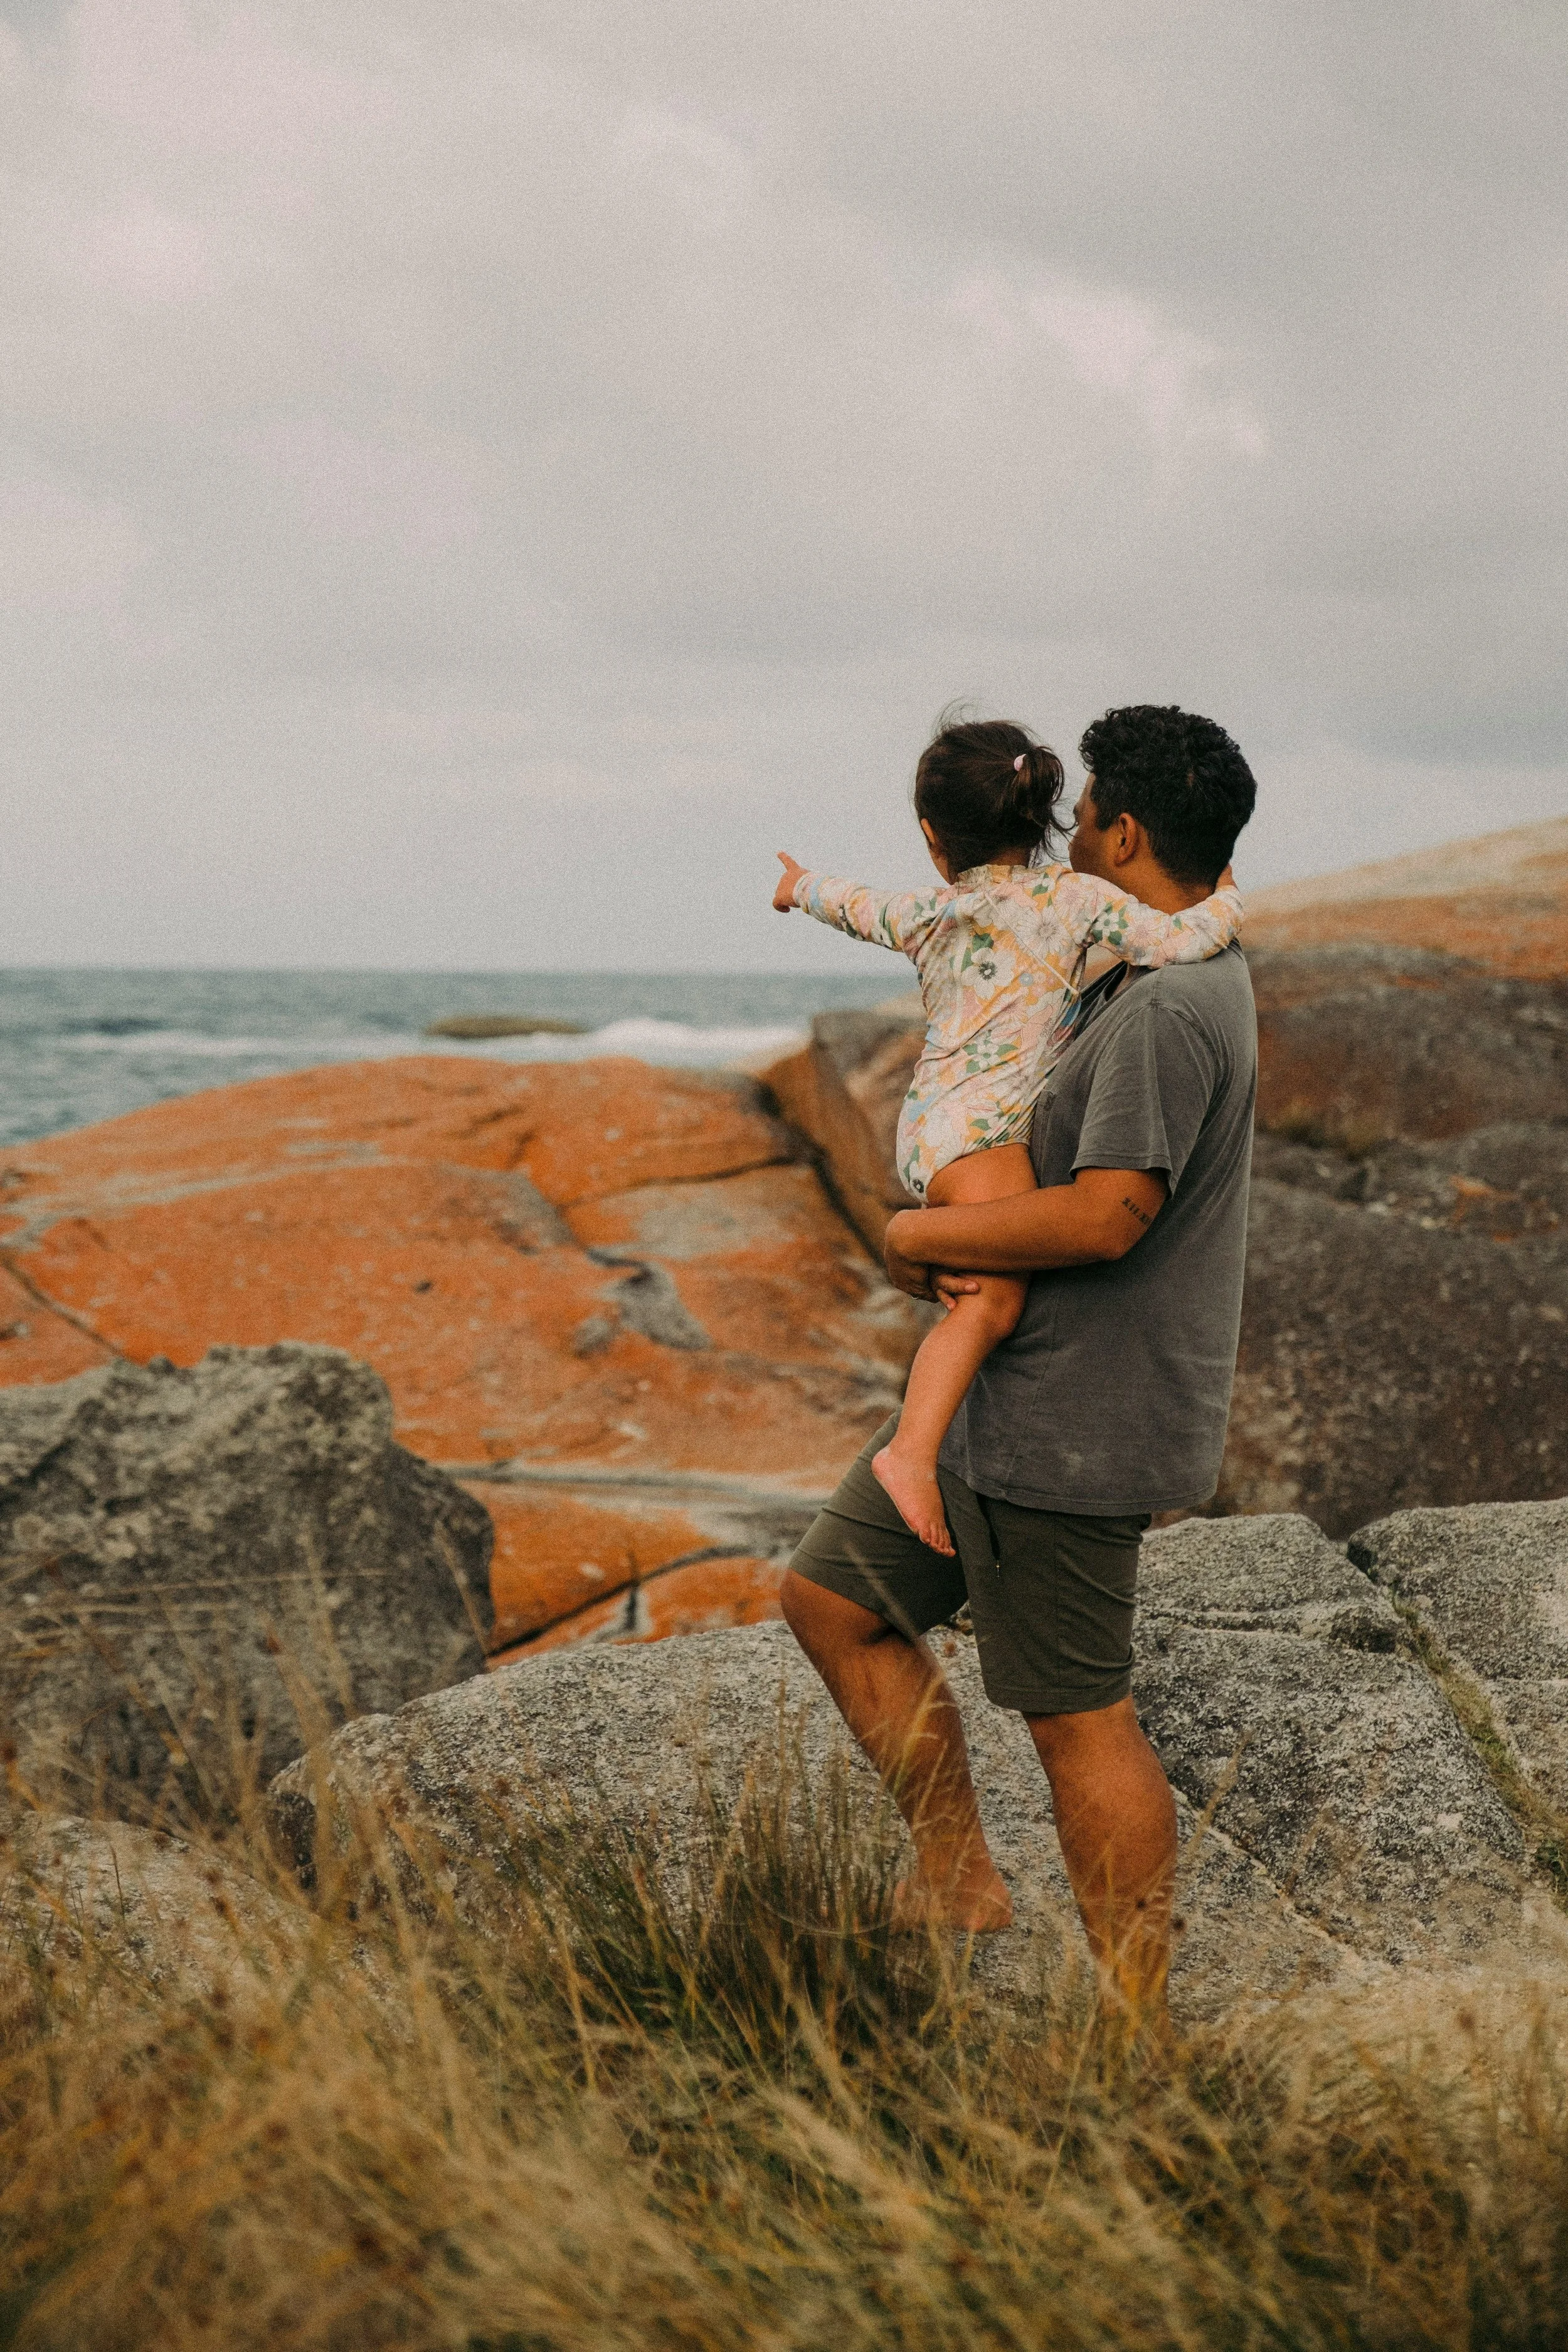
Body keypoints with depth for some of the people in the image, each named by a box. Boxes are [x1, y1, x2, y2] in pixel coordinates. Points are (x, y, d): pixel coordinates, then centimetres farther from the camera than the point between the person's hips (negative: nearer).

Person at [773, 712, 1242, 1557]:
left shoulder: (926, 915, 16)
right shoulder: (1074, 896, 0)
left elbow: (860, 908, 38)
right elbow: (1178, 941, -9)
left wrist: (805, 886, 60)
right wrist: (1223, 901, 13)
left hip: (931, 1128, 8)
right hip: (974, 1128, -8)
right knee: (995, 1293, -25)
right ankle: (912, 1451, -40)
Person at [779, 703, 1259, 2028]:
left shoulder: (1172, 1011, -20)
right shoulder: (1142, 988, 14)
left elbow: (1106, 1214, -29)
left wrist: (919, 1235, -15)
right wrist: (943, 1247, 1)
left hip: (1071, 1423, -11)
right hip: (1006, 1398, 11)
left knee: (1078, 1718, -2)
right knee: (835, 1596, 15)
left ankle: (1136, 2028, 10)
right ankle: (958, 1877, 22)